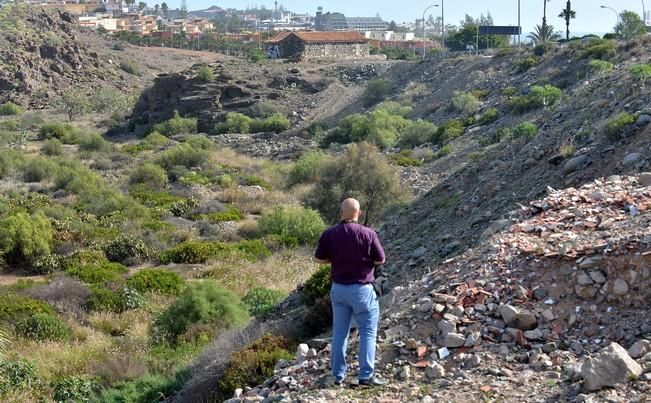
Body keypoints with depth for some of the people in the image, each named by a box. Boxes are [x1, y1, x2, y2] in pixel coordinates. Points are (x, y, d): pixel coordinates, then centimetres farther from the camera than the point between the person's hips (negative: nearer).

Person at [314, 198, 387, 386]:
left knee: (340, 332, 13)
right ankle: (366, 375, 2)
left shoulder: (329, 234, -6)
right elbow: (380, 260, -6)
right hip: (362, 289, -3)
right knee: (367, 332, 5)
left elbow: (319, 259, 2)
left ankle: (338, 375, 18)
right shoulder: (368, 234, -13)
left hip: (339, 288, 3)